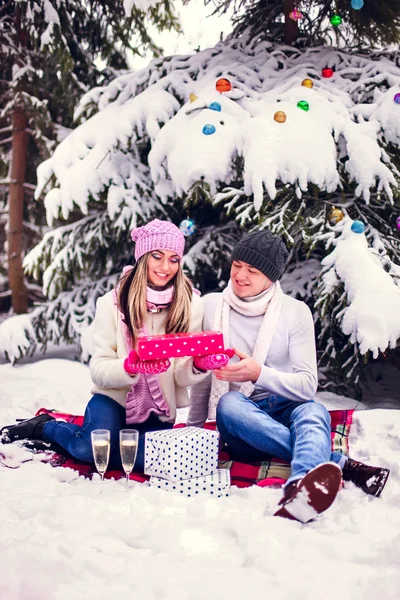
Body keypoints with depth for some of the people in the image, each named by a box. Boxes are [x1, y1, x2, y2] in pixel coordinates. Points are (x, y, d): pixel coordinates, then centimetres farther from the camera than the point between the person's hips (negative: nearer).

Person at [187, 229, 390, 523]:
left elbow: (307, 385, -8)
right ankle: (340, 465, -35)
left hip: (285, 411, 0)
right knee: (229, 403, -35)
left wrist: (259, 373, -24)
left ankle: (301, 491, -69)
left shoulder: (295, 312, -2)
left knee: (313, 412, -36)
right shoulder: (211, 306, 2)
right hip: (238, 422, 1)